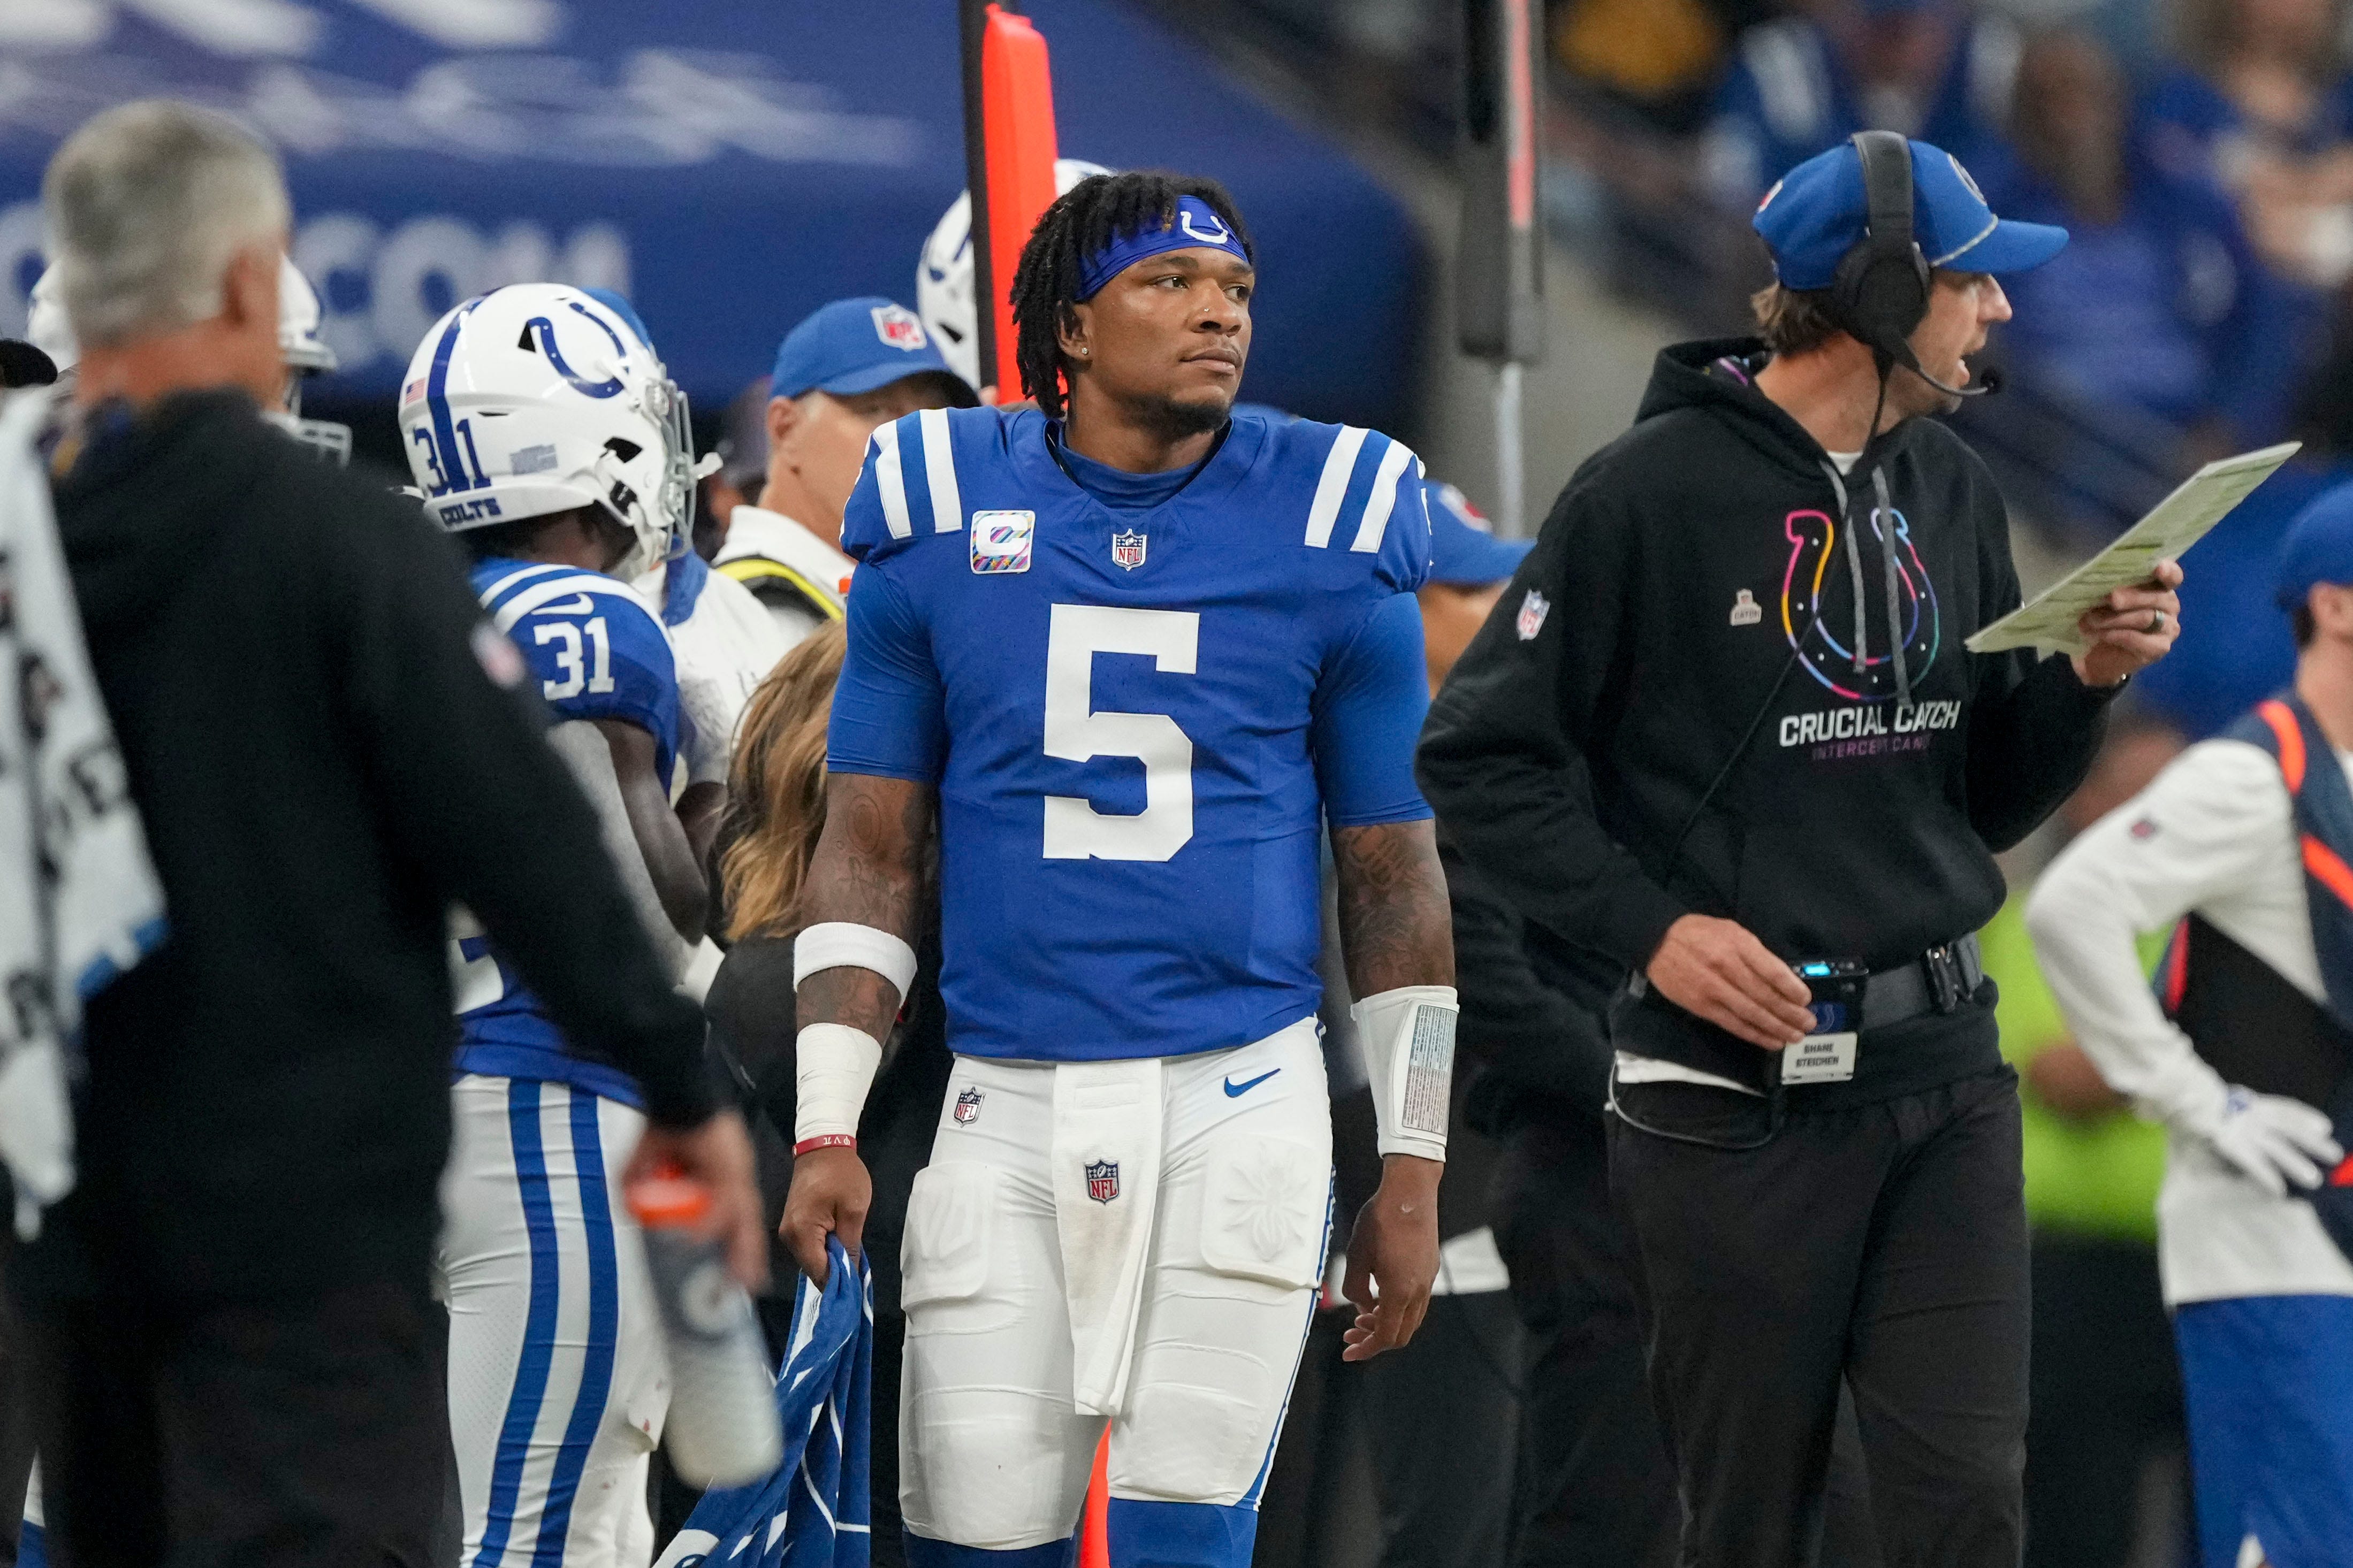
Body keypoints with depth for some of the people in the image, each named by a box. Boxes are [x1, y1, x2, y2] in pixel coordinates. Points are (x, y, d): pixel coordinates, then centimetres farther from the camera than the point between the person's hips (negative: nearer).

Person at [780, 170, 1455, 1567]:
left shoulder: (1332, 526, 3)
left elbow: (1396, 876, 8)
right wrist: (827, 1131, 1)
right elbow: (871, 851, 8)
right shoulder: (941, 516, 4)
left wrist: (1413, 1167, 6)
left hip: (1240, 1103, -1)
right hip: (1008, 1110, 1)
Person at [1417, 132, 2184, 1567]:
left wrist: (2087, 680, 0)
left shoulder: (1953, 491, 12)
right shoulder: (1656, 491, -7)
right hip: (1733, 1087, -5)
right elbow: (1481, 755, -5)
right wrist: (1649, 927, -15)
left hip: (1942, 1072, 5)